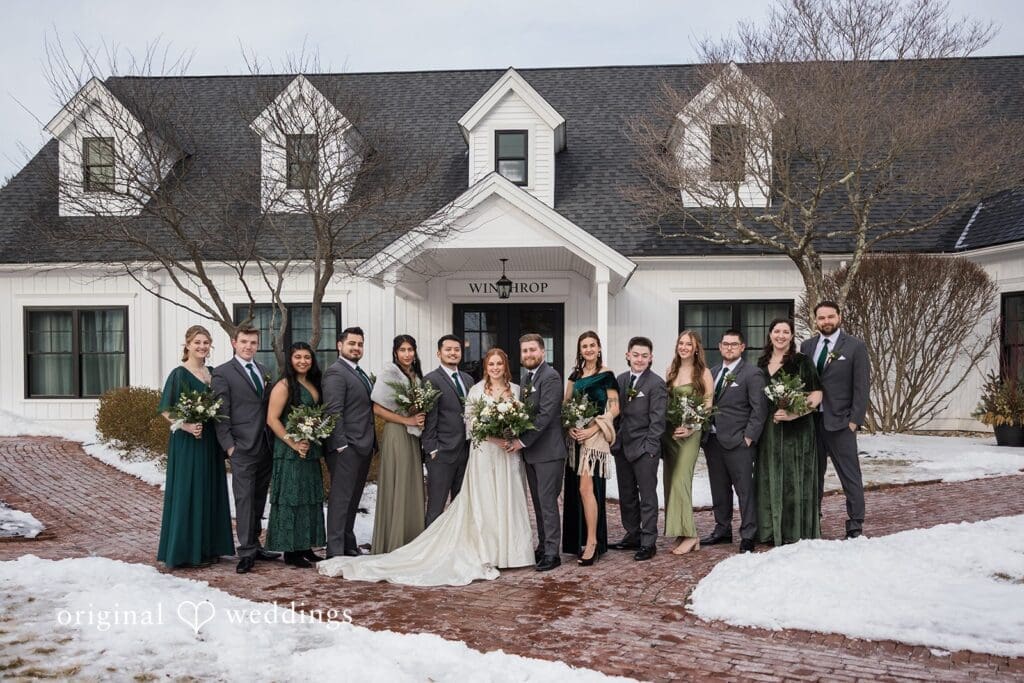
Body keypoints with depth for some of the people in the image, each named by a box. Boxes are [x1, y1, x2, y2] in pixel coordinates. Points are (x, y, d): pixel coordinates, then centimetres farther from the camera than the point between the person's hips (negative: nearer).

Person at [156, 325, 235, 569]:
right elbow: (166, 410, -10)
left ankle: (208, 547, 20)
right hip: (187, 442, -7)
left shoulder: (212, 373, 11)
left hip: (211, 441, 7)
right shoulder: (179, 374, -8)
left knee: (210, 492, 11)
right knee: (188, 493, -2)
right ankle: (186, 551, 7)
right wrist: (186, 425, -24)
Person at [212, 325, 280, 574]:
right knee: (244, 498, -5)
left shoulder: (264, 371, 16)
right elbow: (221, 413, -6)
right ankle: (246, 552, -1)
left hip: (266, 447, 6)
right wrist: (228, 445, -12)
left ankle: (254, 545, 21)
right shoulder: (223, 373, -2)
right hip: (243, 448, -6)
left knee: (258, 499, 12)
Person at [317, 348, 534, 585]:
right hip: (484, 453, -3)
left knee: (508, 501, 4)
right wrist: (493, 437, -15)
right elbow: (469, 423, -4)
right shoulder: (477, 390, 0)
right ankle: (486, 555, -1)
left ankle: (509, 550, 13)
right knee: (483, 502, -4)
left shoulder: (515, 389, 10)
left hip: (509, 453, 3)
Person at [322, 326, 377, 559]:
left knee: (353, 499, 15)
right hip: (346, 447, -9)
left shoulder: (361, 373, 19)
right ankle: (335, 551, 0)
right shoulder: (335, 372, -10)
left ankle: (349, 546, 23)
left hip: (364, 446, 9)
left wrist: (372, 443, 15)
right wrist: (341, 444, -21)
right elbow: (333, 411, -17)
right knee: (340, 498, -5)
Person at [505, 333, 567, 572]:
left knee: (547, 501, -5)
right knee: (538, 502, 13)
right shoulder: (527, 377, 15)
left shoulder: (550, 376, -13)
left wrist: (522, 441, -17)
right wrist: (516, 439, 0)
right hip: (530, 451, 8)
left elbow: (546, 414, -19)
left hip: (547, 450, -8)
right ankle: (543, 546, 22)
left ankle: (552, 552, 2)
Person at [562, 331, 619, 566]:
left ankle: (592, 541, -7)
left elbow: (614, 409, -6)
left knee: (586, 487, -14)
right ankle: (579, 539, 17)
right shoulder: (575, 375, 14)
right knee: (575, 489, 7)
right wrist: (570, 426, -5)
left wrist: (592, 429, -14)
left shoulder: (606, 375, -3)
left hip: (595, 435, -6)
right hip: (575, 435, 6)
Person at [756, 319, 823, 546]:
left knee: (792, 479, -2)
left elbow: (816, 394, -10)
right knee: (770, 478, 8)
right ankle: (770, 531, 17)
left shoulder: (801, 361, -5)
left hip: (795, 429, -5)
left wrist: (794, 413, -22)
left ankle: (795, 534, 7)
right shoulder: (762, 363, 12)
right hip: (768, 429, 5)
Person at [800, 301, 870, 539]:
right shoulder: (807, 346, 10)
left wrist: (855, 420, -10)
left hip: (840, 422, -4)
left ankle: (855, 525, 7)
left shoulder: (855, 347, -2)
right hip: (811, 420, 4)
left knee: (850, 475, 0)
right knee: (813, 474, 10)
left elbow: (862, 386, -4)